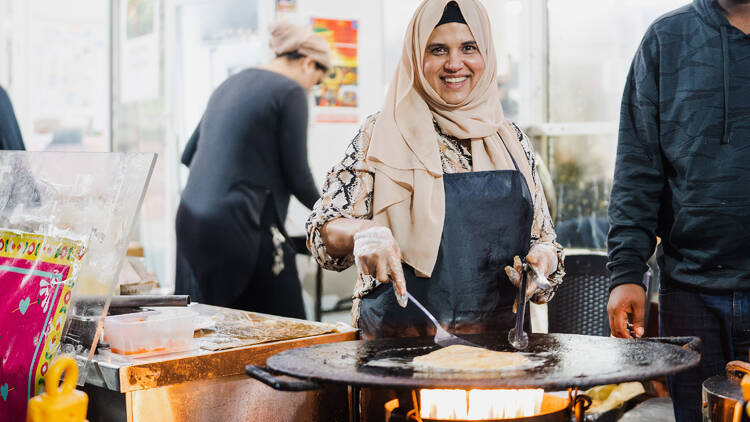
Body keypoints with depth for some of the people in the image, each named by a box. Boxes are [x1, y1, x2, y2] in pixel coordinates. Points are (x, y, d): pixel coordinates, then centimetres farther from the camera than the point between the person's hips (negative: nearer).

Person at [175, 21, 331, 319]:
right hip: (239, 226, -8)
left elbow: (189, 155, 24)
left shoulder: (230, 85, 19)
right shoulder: (290, 92, -5)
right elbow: (296, 174, -6)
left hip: (190, 220, 9)